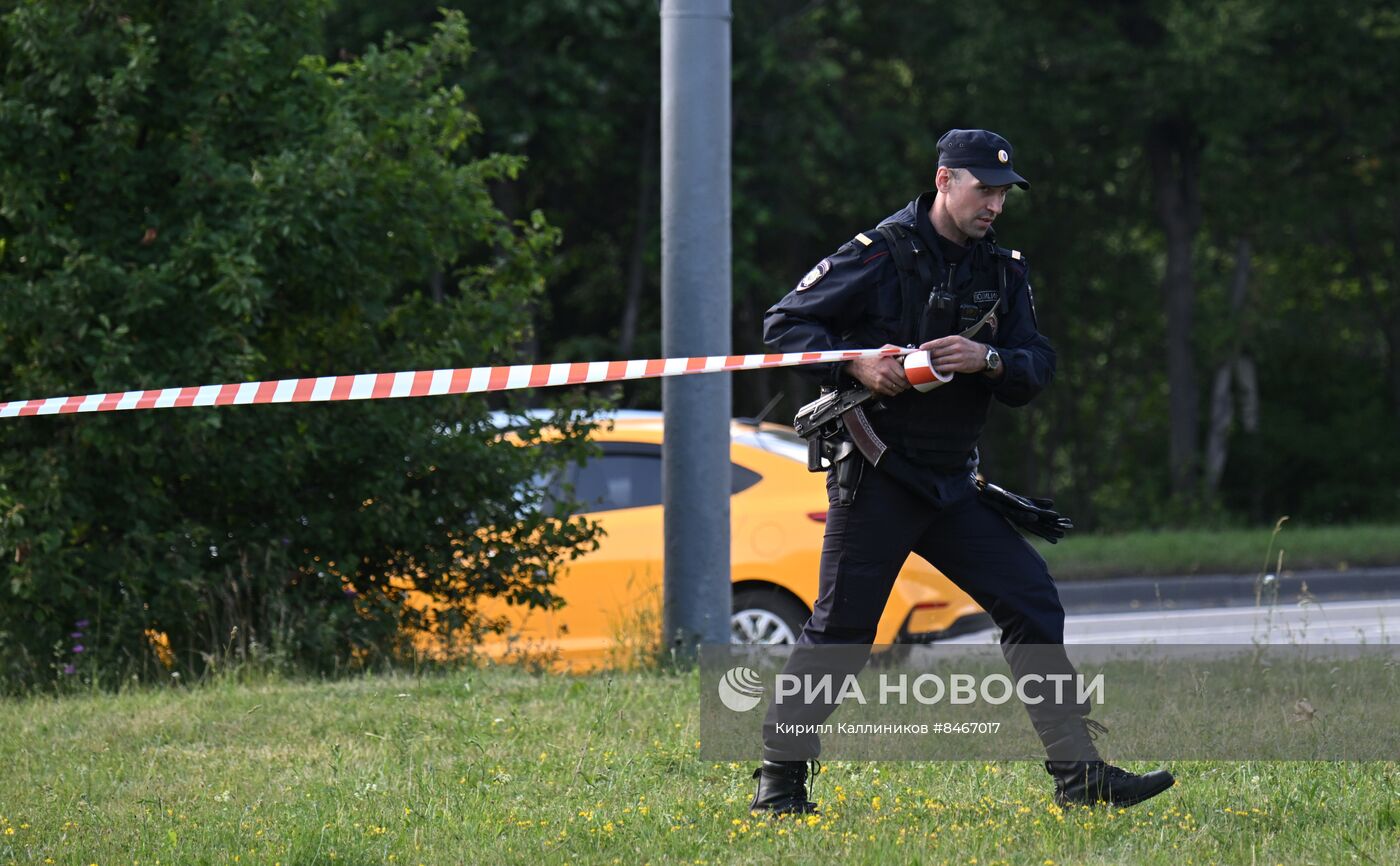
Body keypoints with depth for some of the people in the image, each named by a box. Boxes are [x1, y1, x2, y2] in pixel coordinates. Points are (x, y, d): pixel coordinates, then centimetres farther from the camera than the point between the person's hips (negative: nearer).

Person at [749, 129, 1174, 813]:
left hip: (952, 485, 6)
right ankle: (779, 782, 8)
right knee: (839, 633, -4)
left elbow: (1036, 371, 4)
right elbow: (783, 324, -6)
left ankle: (1079, 775, 0)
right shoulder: (880, 254, -8)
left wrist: (988, 360, -17)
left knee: (1033, 603, -2)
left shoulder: (1003, 271, 10)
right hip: (874, 477, -6)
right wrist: (854, 363, -21)